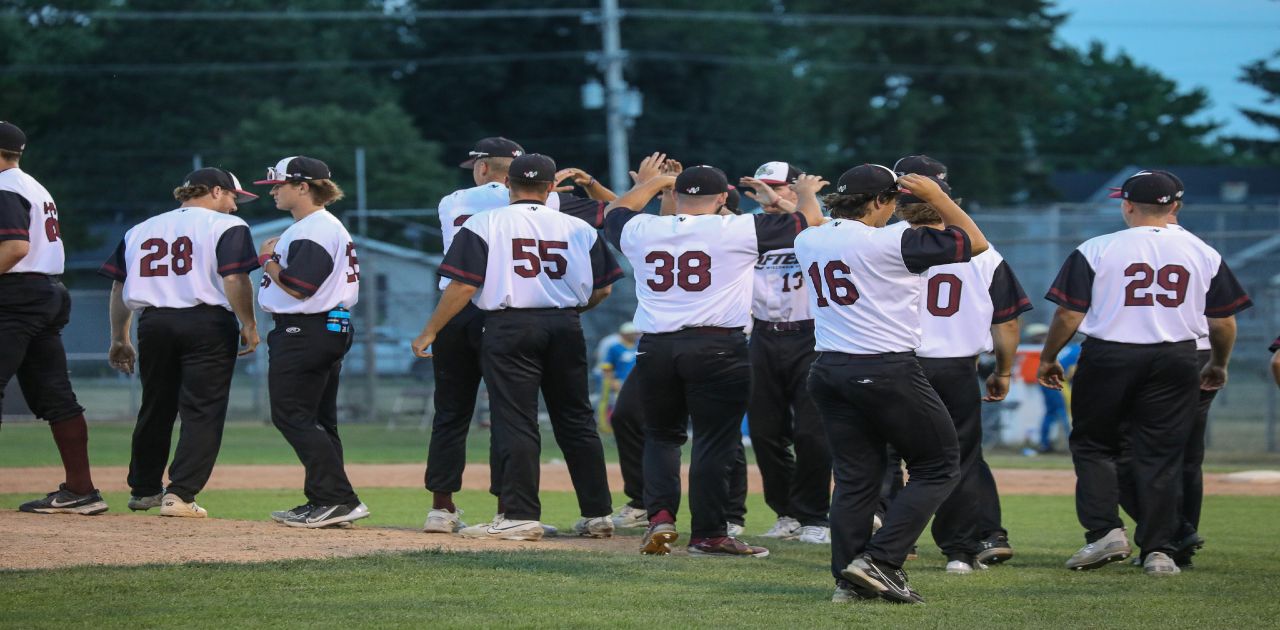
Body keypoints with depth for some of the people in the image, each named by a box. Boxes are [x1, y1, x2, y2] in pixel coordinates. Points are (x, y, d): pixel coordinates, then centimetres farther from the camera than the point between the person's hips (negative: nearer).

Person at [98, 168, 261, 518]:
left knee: (155, 407, 18)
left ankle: (144, 489, 29)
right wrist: (248, 326, -7)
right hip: (207, 324, -5)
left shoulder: (141, 230, 16)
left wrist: (119, 339, 19)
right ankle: (180, 494, -15)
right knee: (202, 410, -4)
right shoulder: (226, 227, -1)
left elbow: (119, 286, 15)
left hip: (153, 323, 5)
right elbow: (234, 279, -13)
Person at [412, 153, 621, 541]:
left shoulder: (484, 225, -3)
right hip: (566, 328, 3)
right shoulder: (580, 229, 7)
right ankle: (598, 515, 14)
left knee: (515, 422, -2)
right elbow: (603, 288, 9)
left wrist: (429, 331, 0)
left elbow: (463, 286, -9)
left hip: (510, 327, -3)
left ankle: (520, 516, -8)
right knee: (577, 421, 11)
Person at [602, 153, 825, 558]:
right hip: (717, 348, -4)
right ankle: (708, 534, 3)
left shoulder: (640, 231, 5)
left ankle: (660, 516, 1)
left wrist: (649, 183, 45)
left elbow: (616, 213, 30)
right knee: (715, 440, 3)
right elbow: (810, 222, 5)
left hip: (655, 348, 4)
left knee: (661, 435, 18)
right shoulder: (738, 230, -4)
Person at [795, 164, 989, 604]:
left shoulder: (808, 242, 6)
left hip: (829, 371, 7)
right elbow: (976, 243, -6)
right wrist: (936, 196, 2)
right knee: (938, 467, 5)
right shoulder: (889, 243, -14)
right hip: (887, 371, -7)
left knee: (855, 475, 13)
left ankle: (848, 579, 5)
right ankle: (879, 561, -7)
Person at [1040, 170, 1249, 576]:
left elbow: (1069, 314, -5)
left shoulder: (1096, 250, -5)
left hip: (1108, 359, -2)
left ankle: (1105, 531, -3)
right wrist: (1219, 365, 24)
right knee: (1161, 455, 7)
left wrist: (1048, 359, 9)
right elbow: (1224, 322, 7)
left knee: (1092, 445, 12)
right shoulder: (1204, 254, 4)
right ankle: (1159, 551, 2)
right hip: (1175, 361, 2)